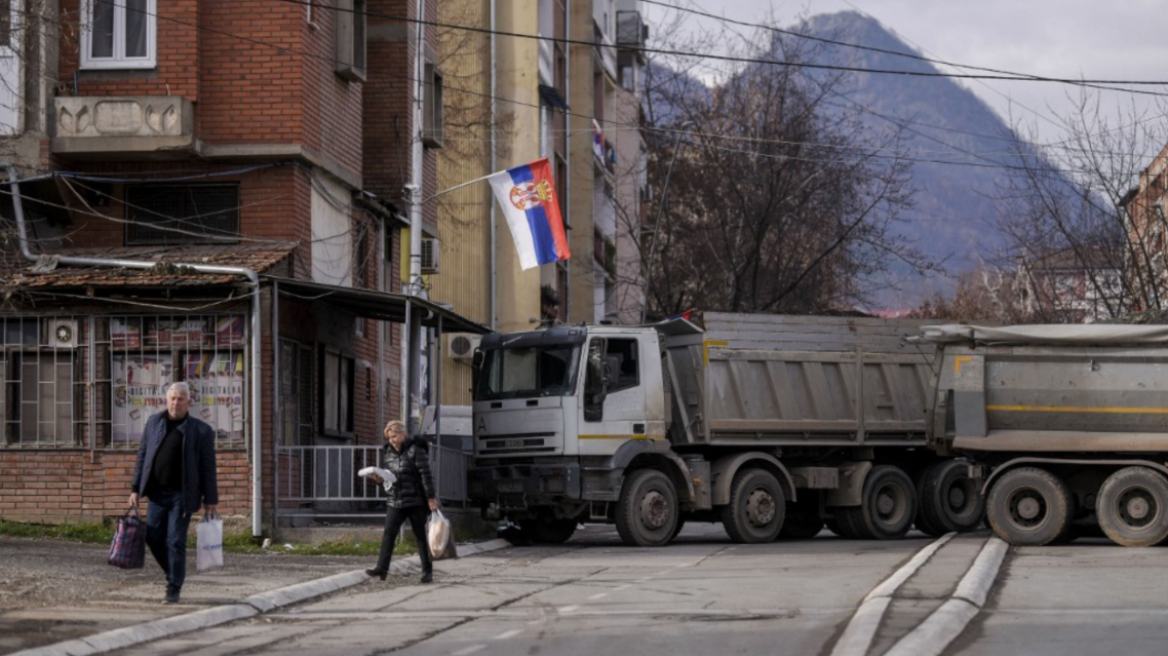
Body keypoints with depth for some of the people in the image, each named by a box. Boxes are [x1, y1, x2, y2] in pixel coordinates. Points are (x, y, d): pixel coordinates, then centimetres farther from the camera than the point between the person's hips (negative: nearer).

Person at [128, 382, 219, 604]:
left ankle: (174, 588, 3)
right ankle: (174, 575, 27)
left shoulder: (201, 431, -2)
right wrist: (135, 488, 7)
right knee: (154, 538, 5)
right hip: (157, 493, 4)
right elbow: (142, 456, 12)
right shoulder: (154, 423, 10)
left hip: (182, 495, -4)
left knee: (176, 542, -6)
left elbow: (208, 467, -1)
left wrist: (210, 500, -4)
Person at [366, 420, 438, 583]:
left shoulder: (415, 451, -8)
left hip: (416, 501, -5)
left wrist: (431, 497, -15)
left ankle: (427, 570, 11)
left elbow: (426, 475, -11)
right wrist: (379, 478, -5)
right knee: (388, 533, -9)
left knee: (420, 536, 4)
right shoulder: (389, 454, 10)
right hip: (395, 502, 5)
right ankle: (382, 568, -15)